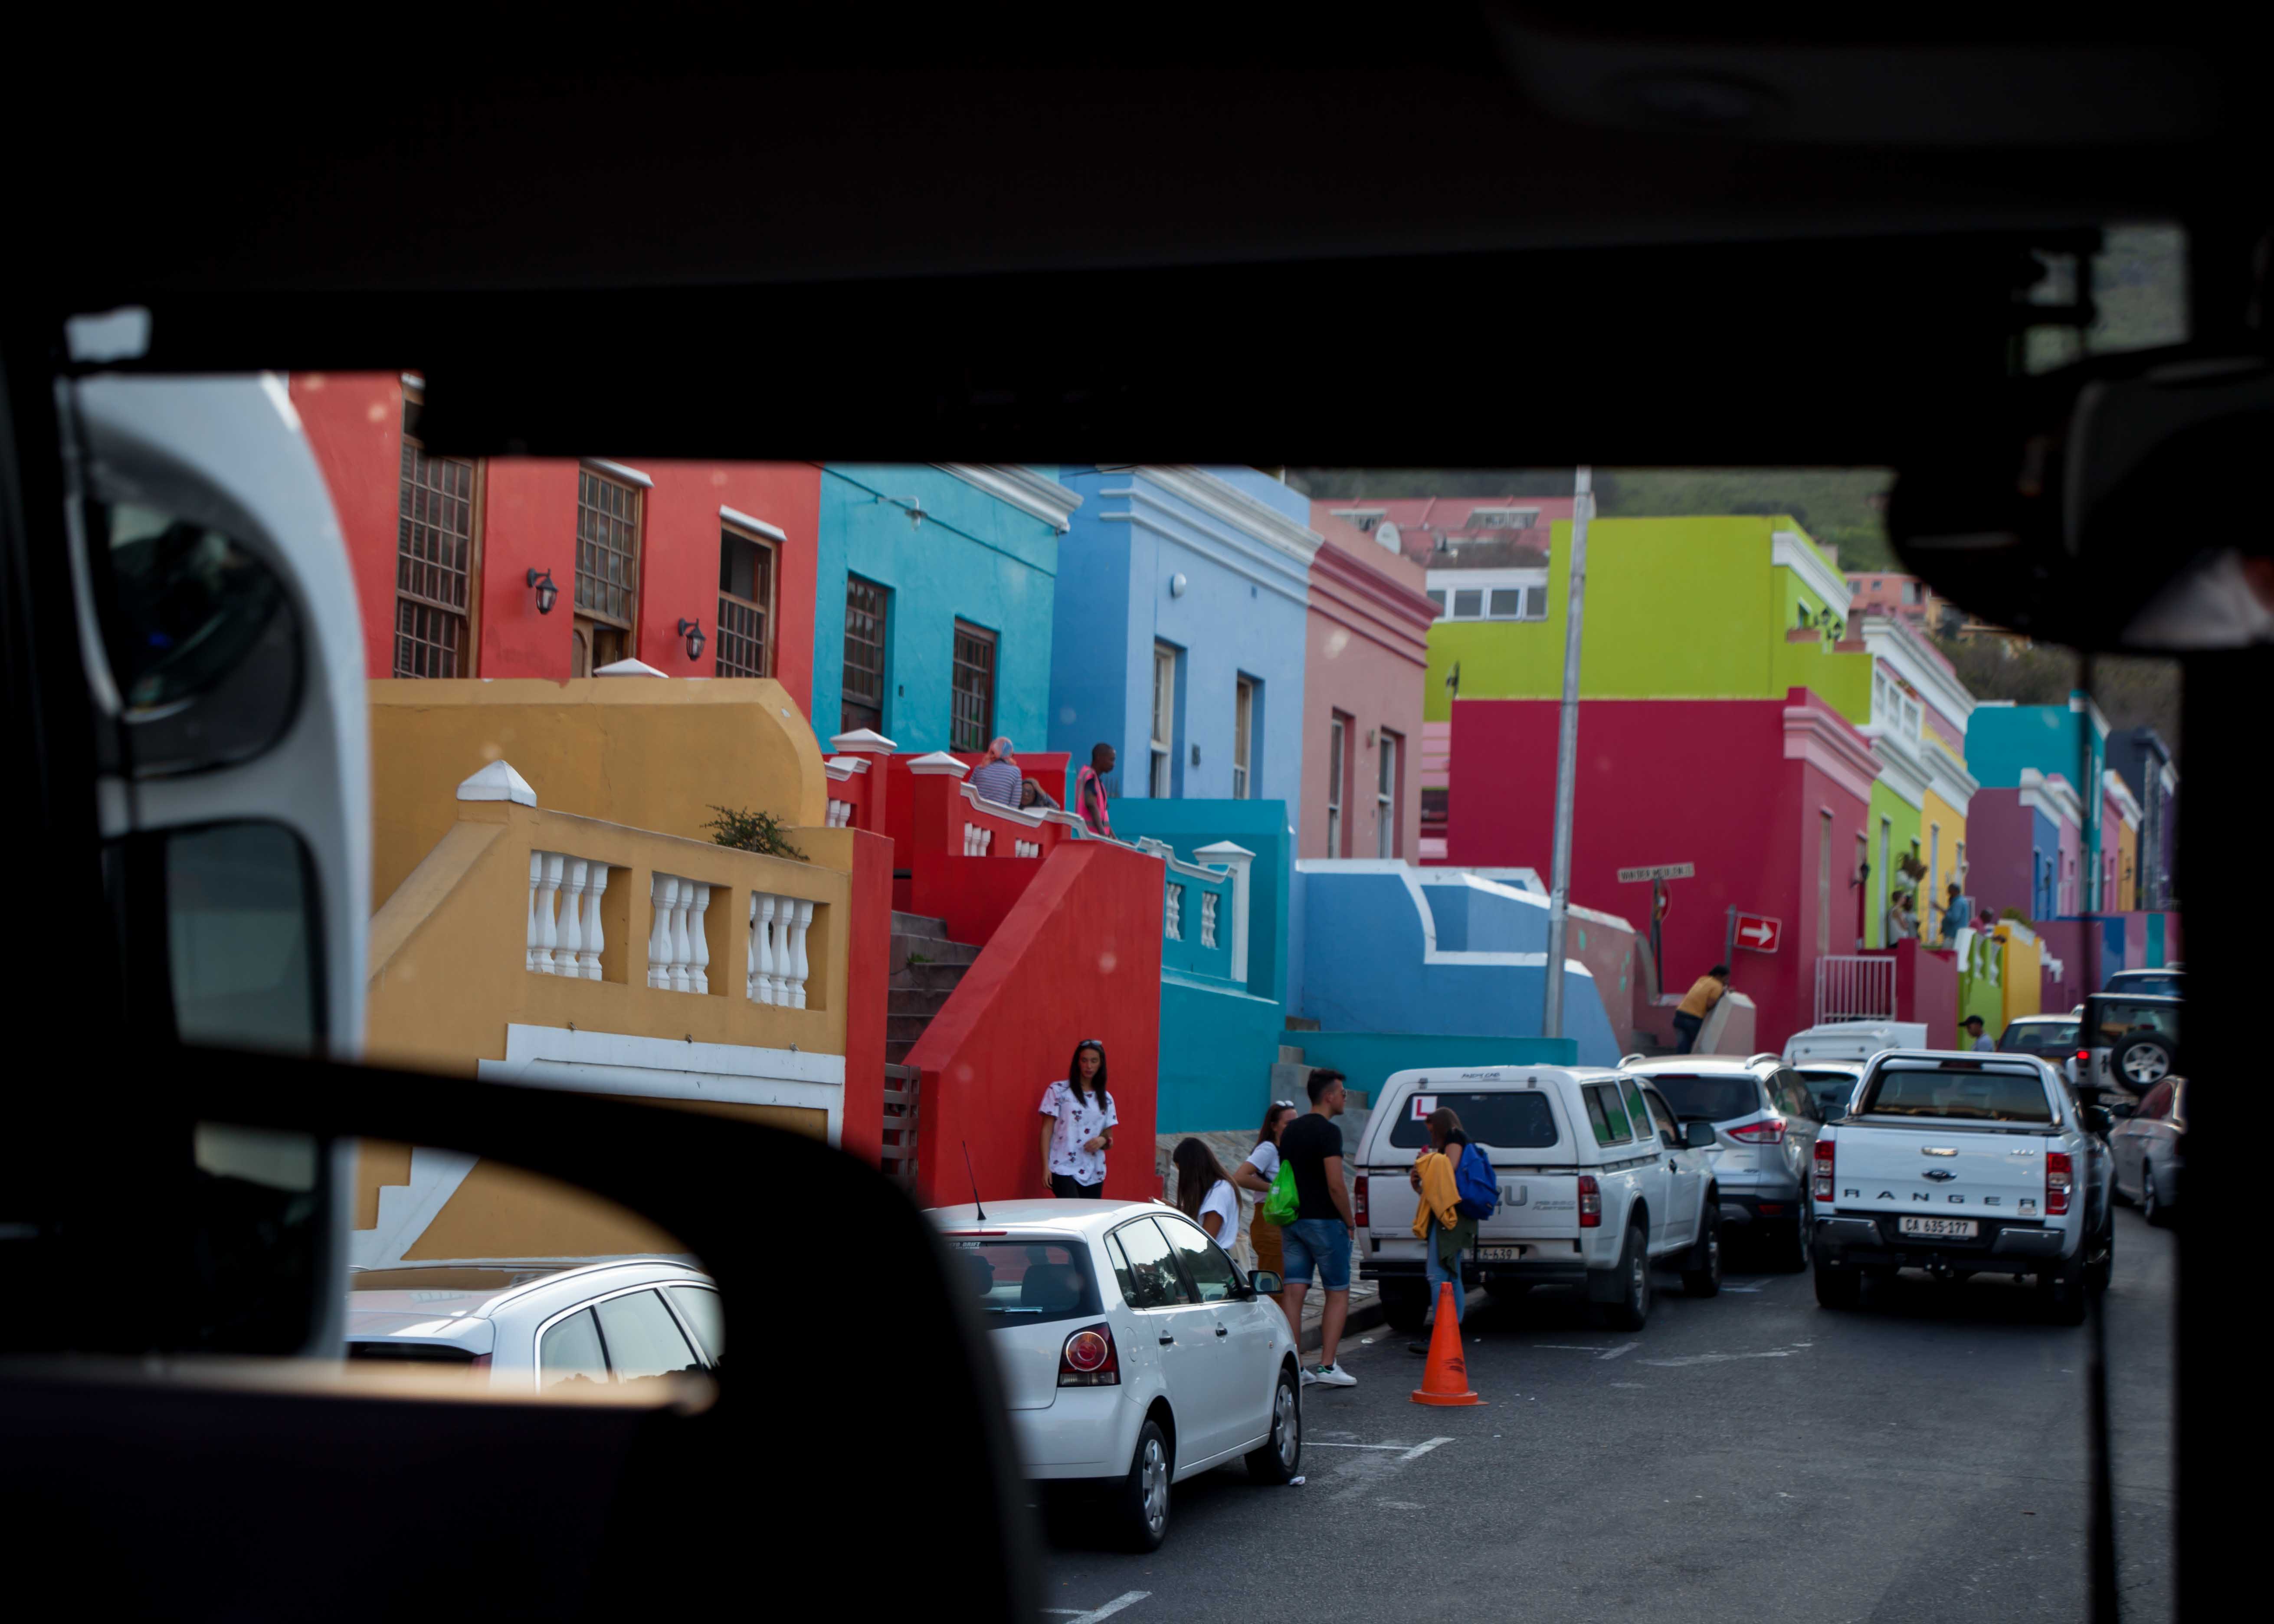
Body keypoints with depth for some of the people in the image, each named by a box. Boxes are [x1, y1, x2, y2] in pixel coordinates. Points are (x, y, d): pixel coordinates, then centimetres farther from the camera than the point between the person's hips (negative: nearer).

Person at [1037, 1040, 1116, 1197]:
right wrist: (1046, 1167, -8)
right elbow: (1047, 1131, 0)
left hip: (1094, 1173, 4)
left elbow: (1110, 1141, 16)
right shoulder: (1058, 1091, 1)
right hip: (1064, 1169, -4)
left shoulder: (1106, 1099, 13)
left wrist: (1103, 1141, -8)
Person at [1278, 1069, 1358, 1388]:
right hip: (1324, 1220, -7)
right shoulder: (1328, 1131, -14)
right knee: (1338, 1293, 3)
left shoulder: (1291, 1131, 12)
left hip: (1293, 1221, 7)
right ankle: (1327, 1366, -2)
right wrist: (1350, 1222, -7)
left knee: (1293, 1293, 3)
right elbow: (1335, 1185, -19)